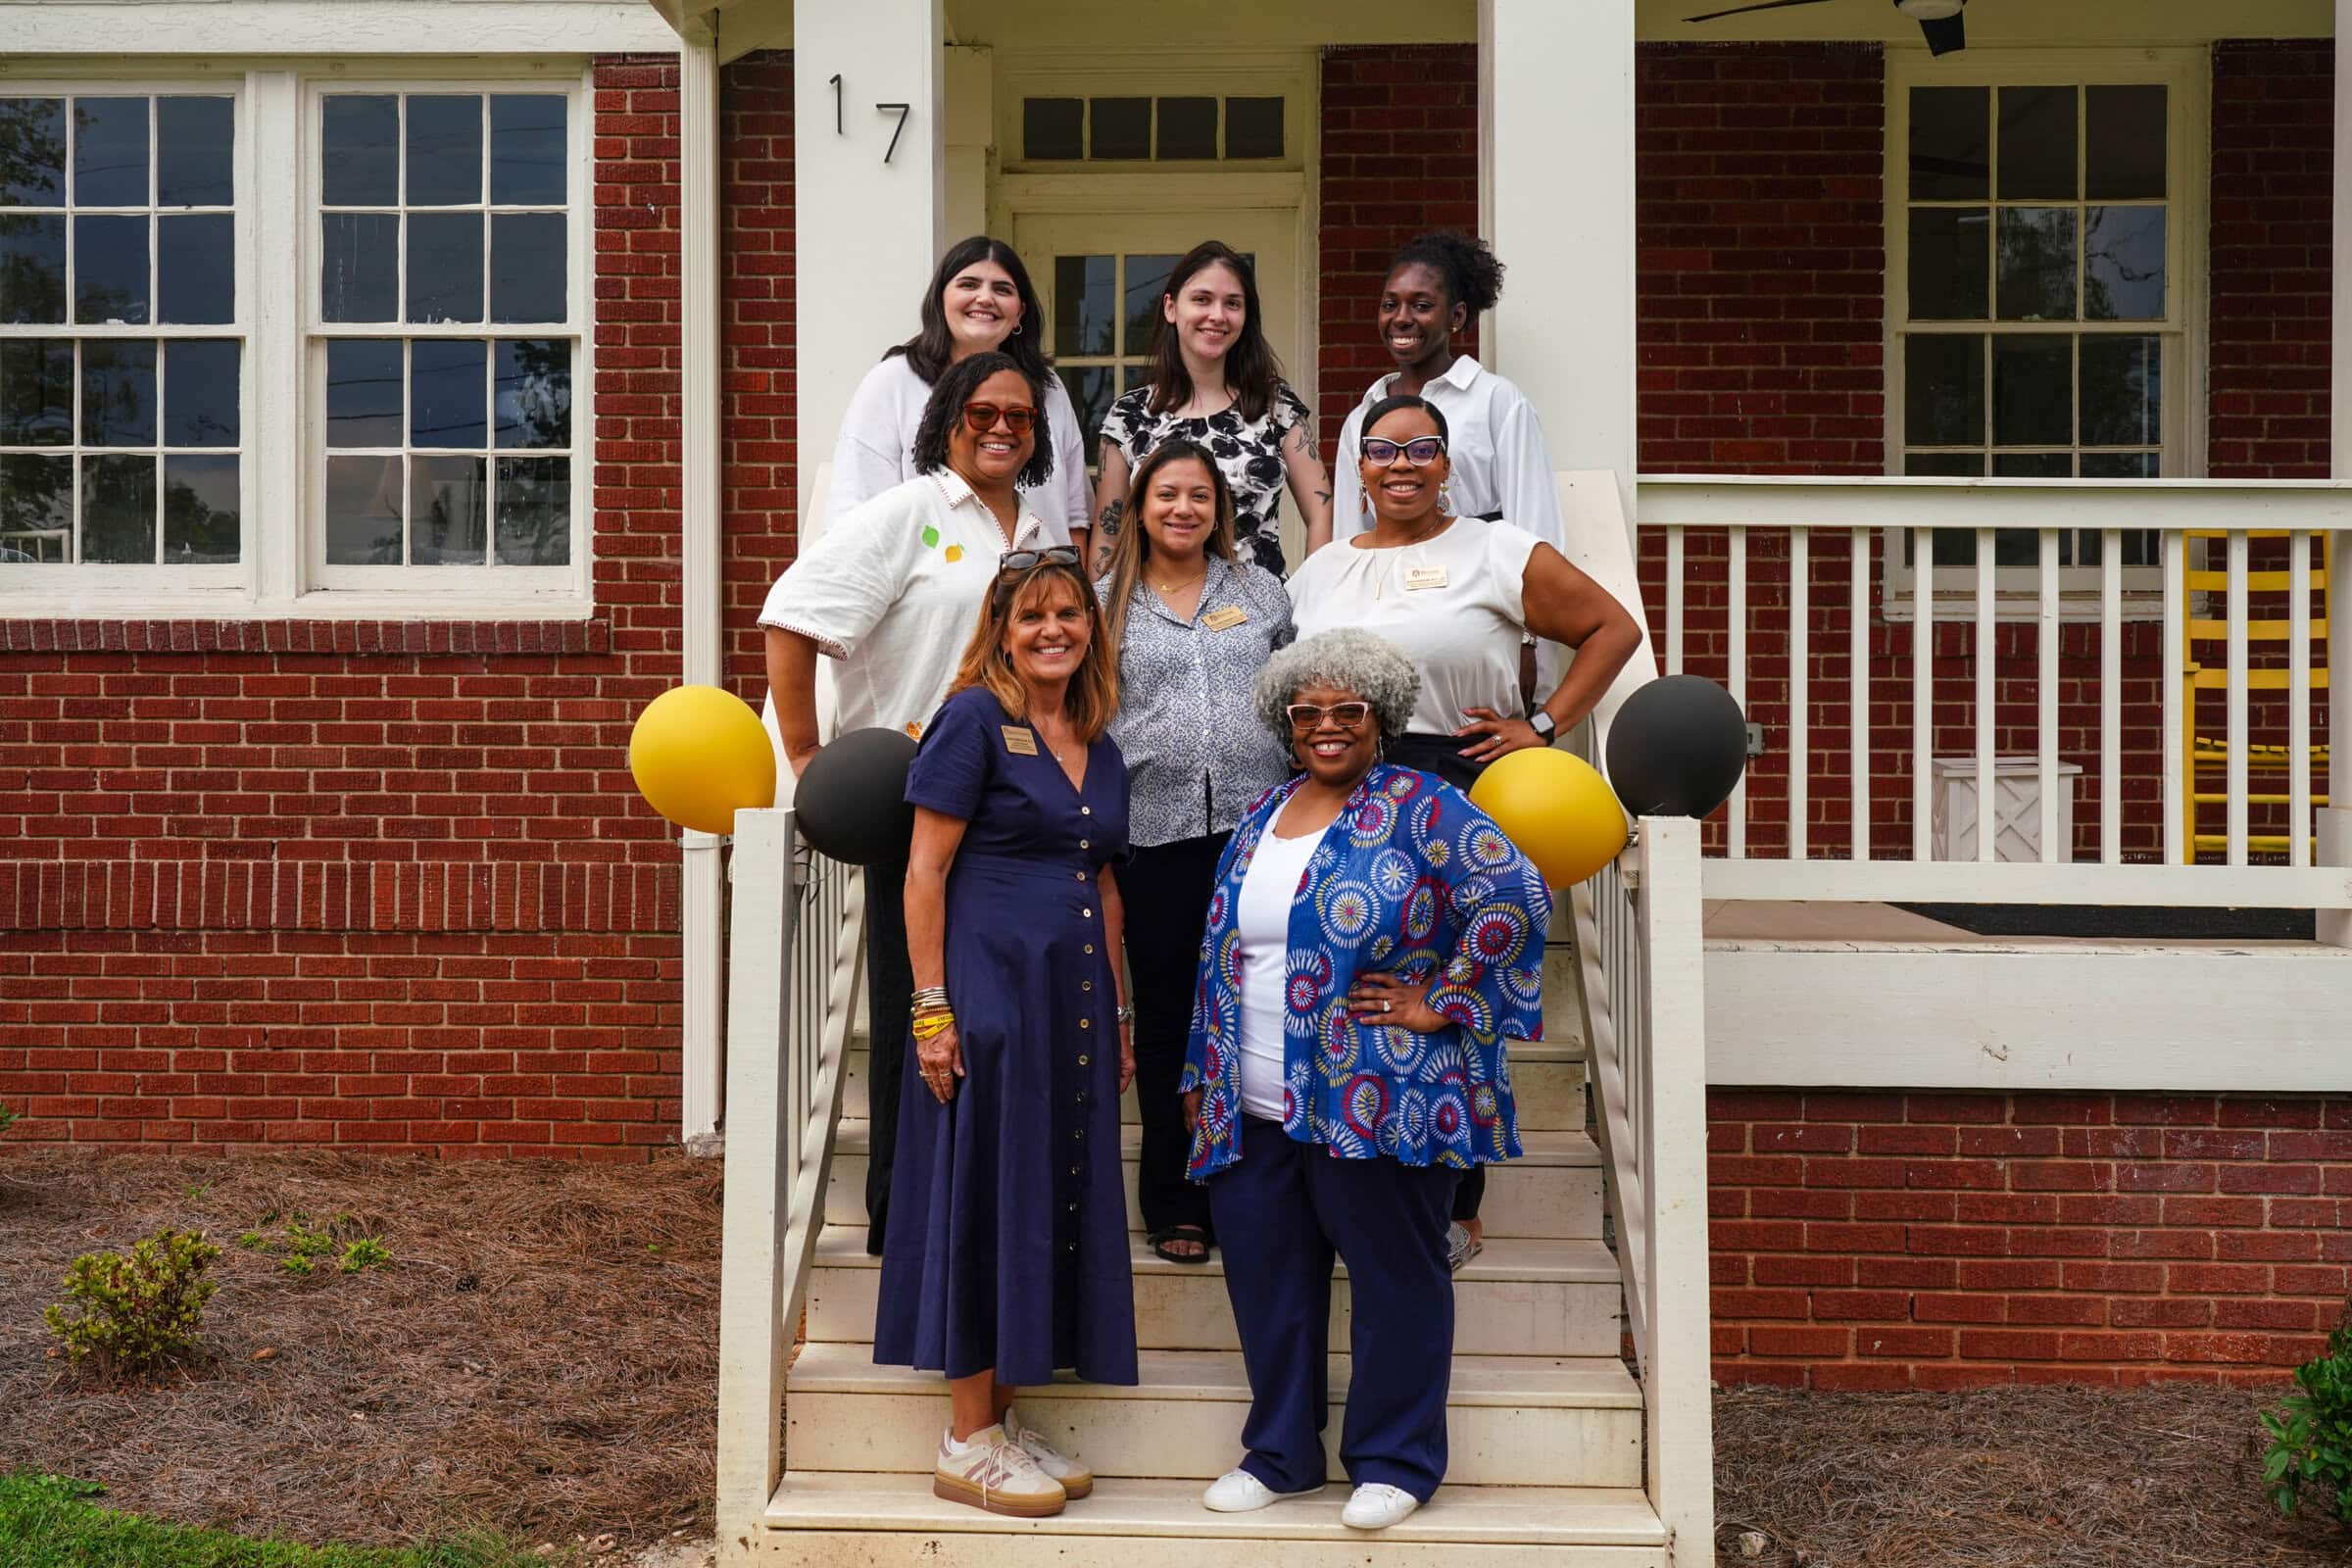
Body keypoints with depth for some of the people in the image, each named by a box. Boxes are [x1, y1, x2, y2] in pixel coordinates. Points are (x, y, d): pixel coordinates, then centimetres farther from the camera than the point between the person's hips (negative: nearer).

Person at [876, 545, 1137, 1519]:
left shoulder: (1101, 752, 15)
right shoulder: (974, 719, -6)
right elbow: (925, 870, -10)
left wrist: (1116, 1016, 17)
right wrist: (932, 1008, -15)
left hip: (1073, 1004, 7)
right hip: (987, 992, -7)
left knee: (1057, 1200, 9)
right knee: (985, 1197, -2)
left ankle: (1003, 1424, 21)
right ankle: (967, 1445, 8)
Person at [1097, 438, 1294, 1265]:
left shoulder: (1261, 591, 12)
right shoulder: (1107, 605, 8)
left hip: (1257, 825, 1)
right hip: (1156, 832, 0)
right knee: (1166, 1018, 6)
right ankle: (1175, 1204, 16)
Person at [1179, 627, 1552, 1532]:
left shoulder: (1420, 809, -6)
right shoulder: (1260, 820, 15)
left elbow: (1515, 897, -16)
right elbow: (1219, 955, 20)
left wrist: (1443, 1002, -15)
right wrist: (1202, 1075, 17)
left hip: (1377, 1107, -6)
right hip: (1255, 1110, 6)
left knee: (1393, 1278, 4)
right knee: (1265, 1279, 11)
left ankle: (1395, 1463, 18)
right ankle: (1279, 1455, 26)